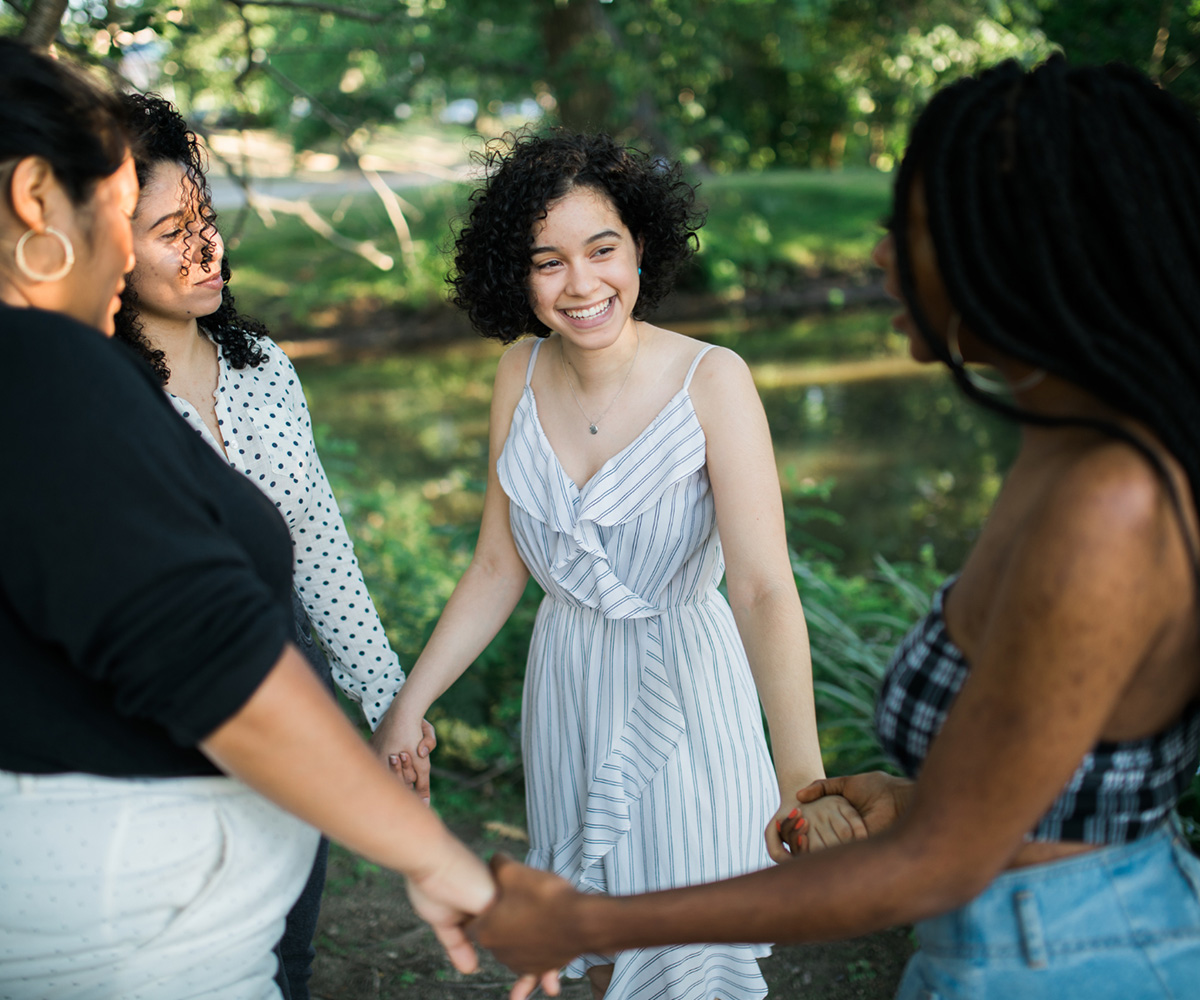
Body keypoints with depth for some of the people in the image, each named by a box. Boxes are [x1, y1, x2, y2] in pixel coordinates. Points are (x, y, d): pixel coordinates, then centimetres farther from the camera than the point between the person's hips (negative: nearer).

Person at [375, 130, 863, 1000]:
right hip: (567, 687, 4)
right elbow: (498, 568, 1)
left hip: (682, 690, -4)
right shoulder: (523, 373, -7)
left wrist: (801, 775, -40)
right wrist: (409, 704, -1)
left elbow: (764, 588, -29)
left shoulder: (712, 382, -21)